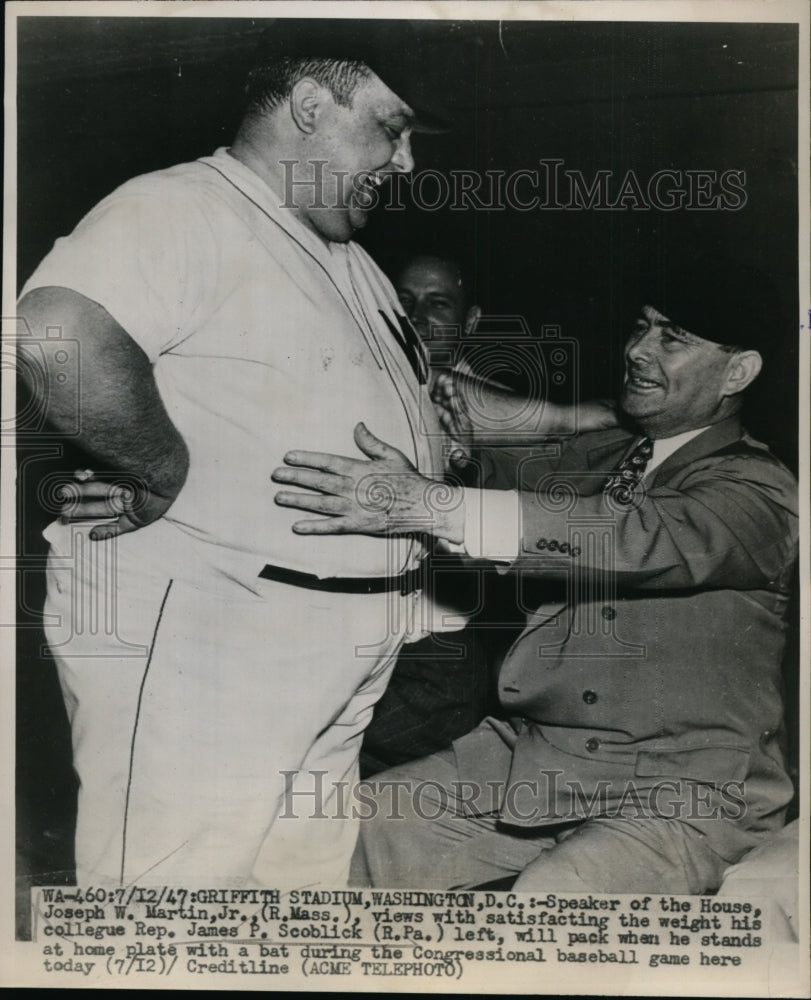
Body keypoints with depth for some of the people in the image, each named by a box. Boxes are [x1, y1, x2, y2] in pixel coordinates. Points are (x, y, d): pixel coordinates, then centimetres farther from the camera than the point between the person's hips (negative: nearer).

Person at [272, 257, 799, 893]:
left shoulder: (758, 491, -8)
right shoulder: (597, 455, 15)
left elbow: (643, 539, -26)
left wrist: (427, 505, -35)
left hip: (681, 794, -5)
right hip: (529, 751, 6)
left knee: (552, 892, -34)